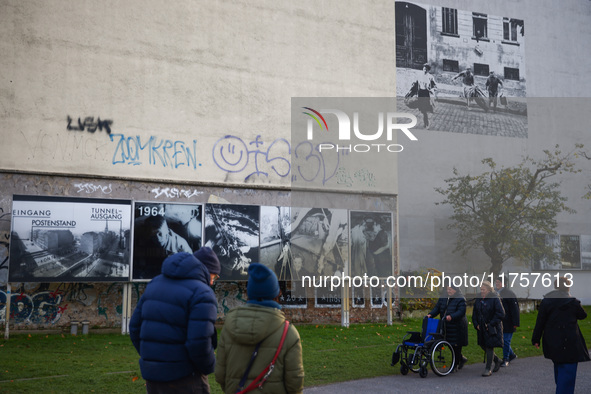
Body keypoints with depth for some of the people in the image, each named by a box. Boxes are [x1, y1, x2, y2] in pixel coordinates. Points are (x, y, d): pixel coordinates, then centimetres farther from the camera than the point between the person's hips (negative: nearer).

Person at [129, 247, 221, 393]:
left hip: (152, 375, 7)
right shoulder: (202, 294, -13)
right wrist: (208, 368, -3)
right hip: (184, 380, -7)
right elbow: (199, 343, -22)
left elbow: (136, 327, 11)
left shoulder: (155, 284, 9)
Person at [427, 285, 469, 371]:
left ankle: (455, 364, 8)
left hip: (457, 327, -6)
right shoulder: (443, 298, 10)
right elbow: (437, 308, 8)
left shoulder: (461, 299, -9)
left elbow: (461, 312, -20)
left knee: (456, 345, -4)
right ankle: (462, 358, 32)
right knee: (451, 345, 10)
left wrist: (451, 317, -36)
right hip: (446, 327, 6)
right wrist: (430, 314, -11)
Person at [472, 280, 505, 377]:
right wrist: (476, 324, 2)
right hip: (481, 329, 7)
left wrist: (490, 324, -16)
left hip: (492, 329, -6)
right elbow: (474, 314, 17)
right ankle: (497, 361, 33)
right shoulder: (478, 300, 9)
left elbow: (500, 314, -13)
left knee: (489, 348, -6)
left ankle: (488, 369, 2)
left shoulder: (494, 299, -10)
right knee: (483, 346, 10)